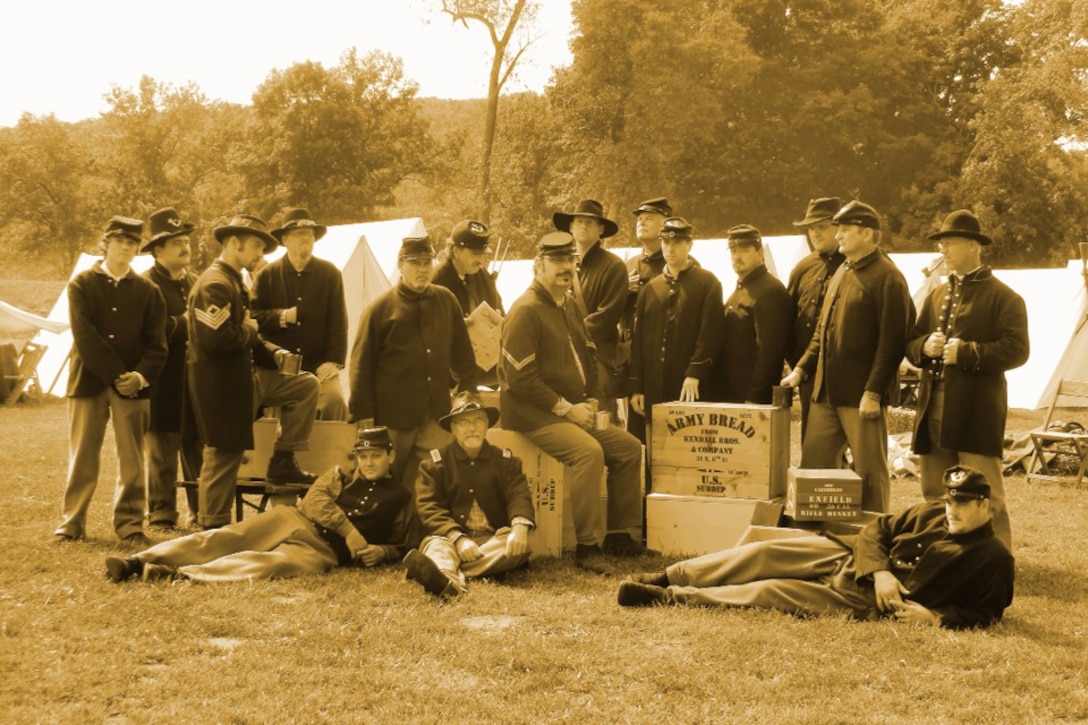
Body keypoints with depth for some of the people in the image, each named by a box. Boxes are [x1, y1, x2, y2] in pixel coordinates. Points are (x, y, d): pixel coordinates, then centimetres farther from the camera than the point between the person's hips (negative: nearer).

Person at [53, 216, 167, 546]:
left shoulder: (148, 291, 9)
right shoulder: (81, 284, 4)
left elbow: (156, 343, 4)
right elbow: (84, 336, -6)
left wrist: (141, 376, -14)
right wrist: (116, 375, -13)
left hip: (134, 385, 1)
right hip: (88, 381, -1)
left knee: (131, 459, 2)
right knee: (82, 457, 2)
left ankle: (130, 524, 9)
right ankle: (72, 521, 11)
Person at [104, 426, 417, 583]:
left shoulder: (400, 498, 17)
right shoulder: (341, 475, 23)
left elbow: (404, 544, 20)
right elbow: (314, 500, 5)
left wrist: (381, 552, -3)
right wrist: (348, 530, -10)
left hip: (322, 550, -4)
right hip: (293, 521, 4)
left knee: (277, 563, -38)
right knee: (223, 538, -22)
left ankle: (180, 575, -58)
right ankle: (137, 562, -37)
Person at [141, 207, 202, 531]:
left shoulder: (195, 283, 18)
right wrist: (182, 323, -16)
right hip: (164, 385, -6)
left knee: (198, 448, 8)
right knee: (163, 451, -1)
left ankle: (201, 512, 15)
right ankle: (161, 516, 5)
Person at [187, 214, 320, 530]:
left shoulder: (235, 283, 16)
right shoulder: (214, 285, -18)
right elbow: (217, 338, -29)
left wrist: (275, 354, 4)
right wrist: (250, 330, -10)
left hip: (246, 377, 10)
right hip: (221, 385, -10)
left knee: (306, 385, 9)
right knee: (223, 457, -3)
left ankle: (283, 462, 9)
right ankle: (212, 529, 8)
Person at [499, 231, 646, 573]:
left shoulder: (570, 307, 15)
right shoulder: (526, 311, -14)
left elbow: (588, 358, 24)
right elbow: (520, 378, -20)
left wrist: (591, 402, 6)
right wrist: (567, 408, -17)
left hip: (575, 411, 9)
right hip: (535, 416, -9)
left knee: (629, 447, 1)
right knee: (589, 451, -30)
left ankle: (617, 534, 11)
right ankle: (585, 547, -23)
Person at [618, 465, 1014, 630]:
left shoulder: (993, 557, -5)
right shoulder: (930, 513, 11)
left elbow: (986, 613, -7)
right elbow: (876, 529, 9)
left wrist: (936, 616, -21)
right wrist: (879, 570, -11)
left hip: (869, 600, -6)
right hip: (850, 557, 6)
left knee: (771, 592, -18)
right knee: (765, 554, -9)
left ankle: (669, 596, -16)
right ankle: (668, 576, -4)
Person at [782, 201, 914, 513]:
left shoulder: (887, 277, -11)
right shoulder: (842, 272, 16)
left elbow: (891, 341, -16)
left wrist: (873, 392, -19)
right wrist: (801, 368, 12)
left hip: (861, 394, -8)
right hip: (826, 392, 8)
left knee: (870, 472, 1)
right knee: (813, 464, 11)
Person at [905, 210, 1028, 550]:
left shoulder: (1002, 297, -3)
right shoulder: (937, 295, 19)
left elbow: (1016, 350, -11)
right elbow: (911, 344, 20)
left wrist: (966, 352, -19)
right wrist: (924, 346, -3)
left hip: (976, 413, -7)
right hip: (934, 410, 7)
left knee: (985, 497, -6)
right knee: (935, 495, 12)